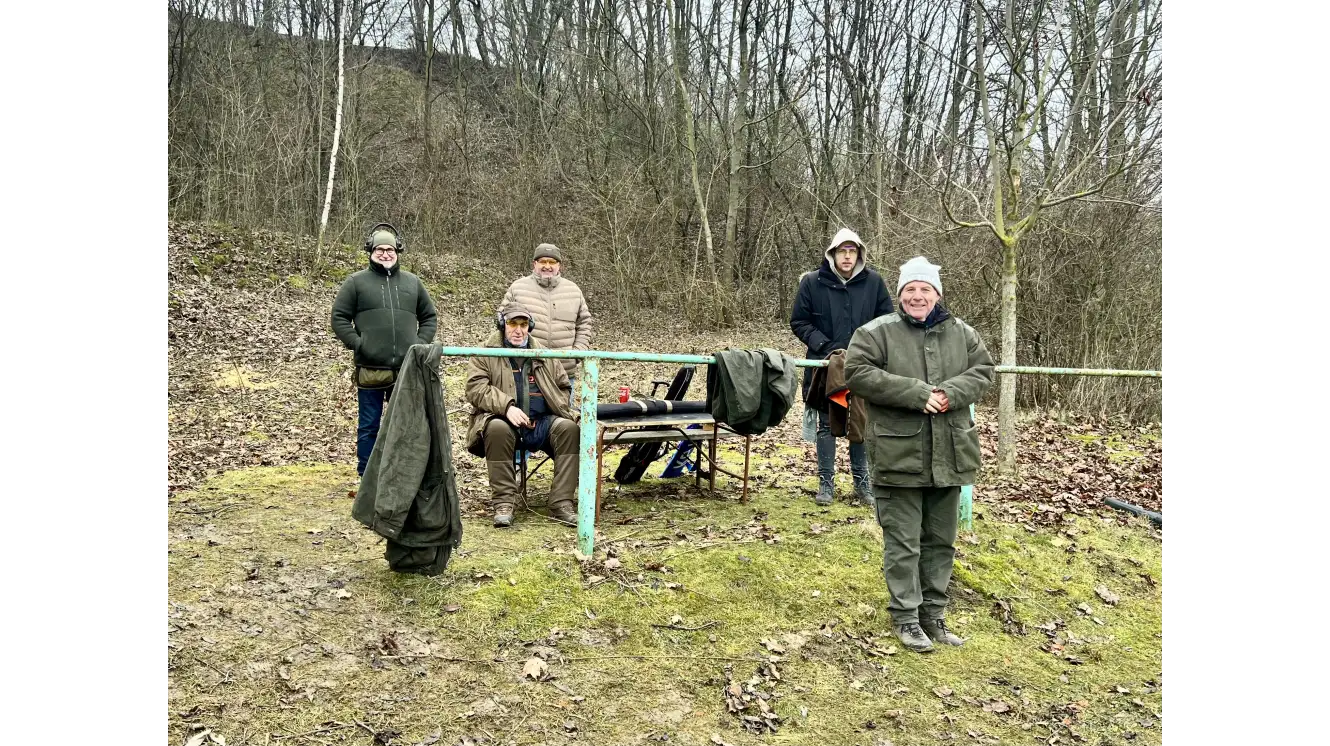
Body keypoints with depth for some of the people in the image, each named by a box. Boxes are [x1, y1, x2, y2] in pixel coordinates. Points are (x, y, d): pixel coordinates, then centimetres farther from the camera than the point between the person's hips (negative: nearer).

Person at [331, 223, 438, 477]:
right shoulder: (357, 282, 4)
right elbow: (339, 318, 3)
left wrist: (421, 344, 4)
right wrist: (357, 344, -8)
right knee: (369, 427, 6)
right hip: (370, 370, -2)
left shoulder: (412, 282, 13)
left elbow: (429, 317, 18)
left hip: (407, 370, 3)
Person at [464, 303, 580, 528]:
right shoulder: (485, 354, 7)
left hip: (540, 424, 3)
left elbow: (563, 387, 23)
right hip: (502, 420, -3)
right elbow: (476, 388, -7)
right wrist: (506, 406, -21)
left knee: (568, 427, -25)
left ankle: (561, 503, -24)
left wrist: (559, 409, 2)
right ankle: (503, 503, -28)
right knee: (497, 429, -38)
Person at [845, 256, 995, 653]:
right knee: (903, 541, 3)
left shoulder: (962, 333, 9)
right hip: (899, 455, -5)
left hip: (949, 456, 5)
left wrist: (950, 393, -15)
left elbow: (982, 371, 6)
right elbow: (858, 372, -15)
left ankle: (933, 612, 28)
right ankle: (905, 615, 16)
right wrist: (916, 393, -20)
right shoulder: (877, 332, -5)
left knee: (941, 540, 14)